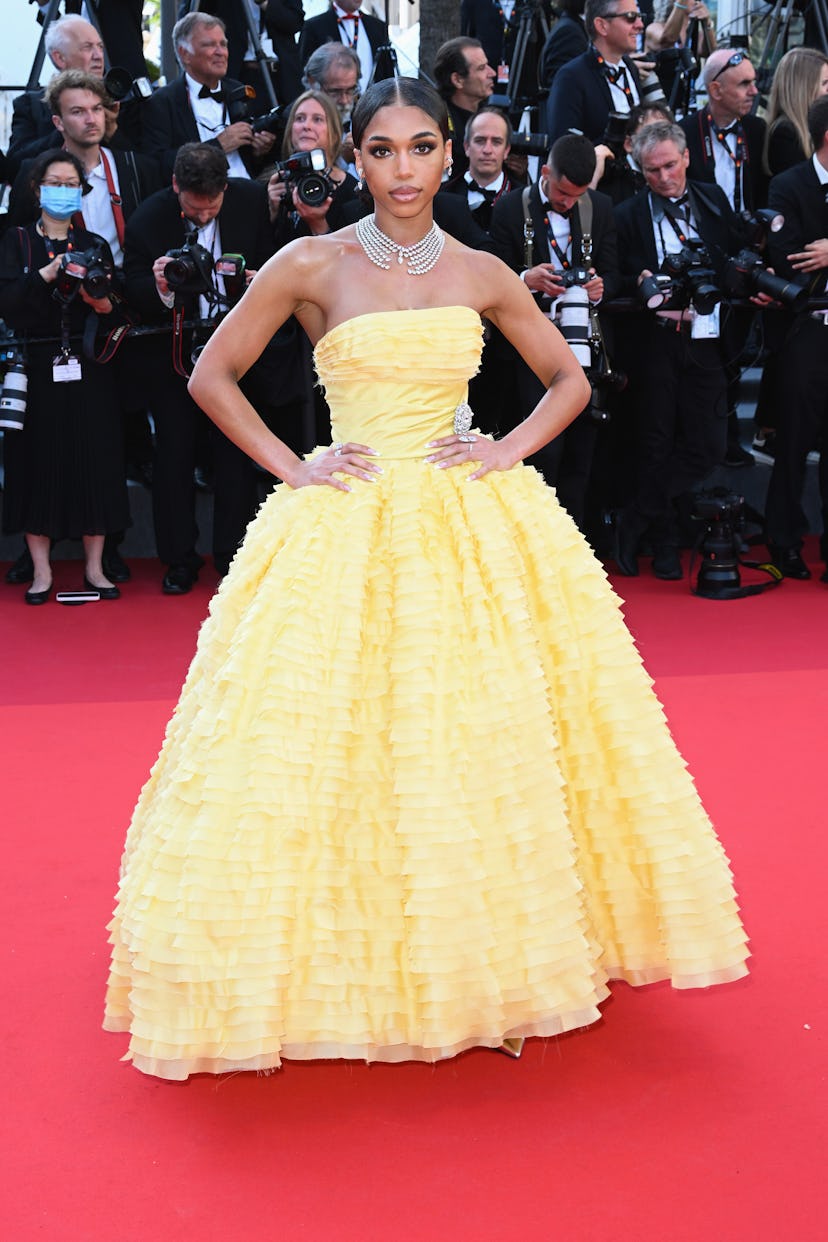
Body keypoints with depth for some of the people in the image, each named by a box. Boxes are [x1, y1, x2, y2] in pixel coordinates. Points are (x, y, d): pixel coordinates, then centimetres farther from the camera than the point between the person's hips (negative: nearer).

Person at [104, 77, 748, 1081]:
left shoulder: (481, 275, 6)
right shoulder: (312, 265, -2)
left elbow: (568, 379, 16)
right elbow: (212, 376, 3)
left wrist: (510, 449, 0)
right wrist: (291, 467, -5)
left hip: (475, 526, 3)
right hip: (346, 535, -2)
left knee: (485, 739, 3)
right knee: (341, 739, -3)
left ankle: (496, 948, 21)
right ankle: (346, 964, 14)